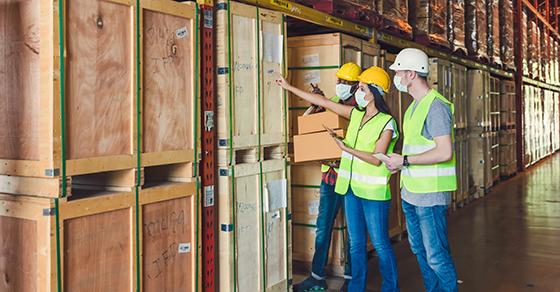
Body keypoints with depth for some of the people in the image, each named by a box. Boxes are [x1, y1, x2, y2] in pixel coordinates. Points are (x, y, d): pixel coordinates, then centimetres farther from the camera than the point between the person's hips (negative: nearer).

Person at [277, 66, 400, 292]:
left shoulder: (386, 122, -10)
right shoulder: (356, 114, 8)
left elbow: (376, 159, -16)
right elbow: (324, 102, 12)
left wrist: (346, 148, -21)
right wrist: (289, 87, 14)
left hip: (374, 191, -6)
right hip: (351, 188, 6)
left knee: (380, 244, 3)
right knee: (356, 243, 14)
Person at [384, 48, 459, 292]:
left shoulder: (436, 106, -15)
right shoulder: (415, 105, 15)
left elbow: (444, 153, -24)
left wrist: (404, 161, -17)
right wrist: (398, 162, 7)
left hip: (430, 194, -10)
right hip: (410, 192, 10)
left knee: (436, 256, -2)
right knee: (420, 249, 19)